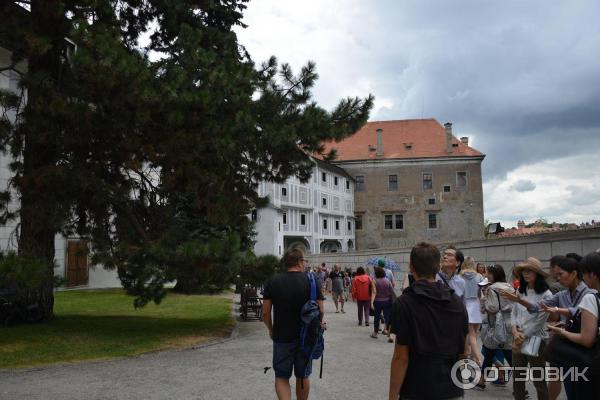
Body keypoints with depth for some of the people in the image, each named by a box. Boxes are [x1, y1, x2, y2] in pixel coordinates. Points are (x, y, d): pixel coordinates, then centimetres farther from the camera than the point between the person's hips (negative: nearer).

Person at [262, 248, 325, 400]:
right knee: (303, 377, 18)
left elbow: (265, 313, -3)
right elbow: (320, 312, -5)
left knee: (281, 377, 11)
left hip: (282, 338, -1)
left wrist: (271, 330, 14)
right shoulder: (313, 281, -7)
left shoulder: (272, 282, -5)